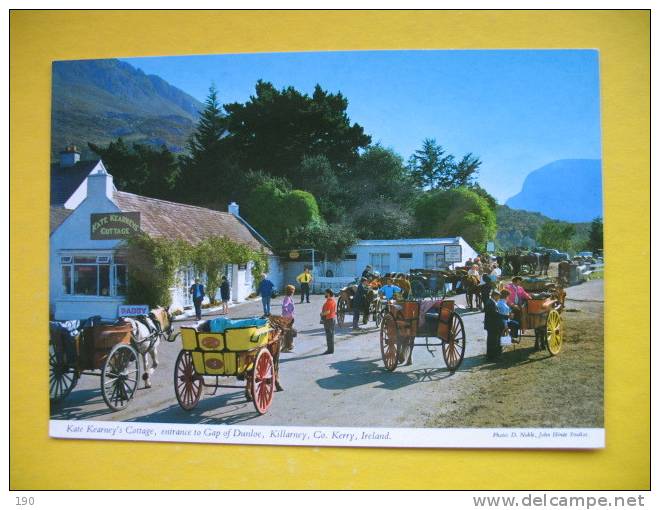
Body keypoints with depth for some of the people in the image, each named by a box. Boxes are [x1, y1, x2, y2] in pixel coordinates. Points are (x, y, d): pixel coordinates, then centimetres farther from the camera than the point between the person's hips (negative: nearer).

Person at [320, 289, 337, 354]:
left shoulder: (329, 302, -19)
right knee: (331, 334, 15)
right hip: (332, 318, 10)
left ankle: (330, 349, -1)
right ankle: (331, 349, 21)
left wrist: (322, 314, -9)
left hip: (328, 319, -10)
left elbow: (328, 311, -27)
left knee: (329, 334, -5)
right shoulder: (333, 300, 12)